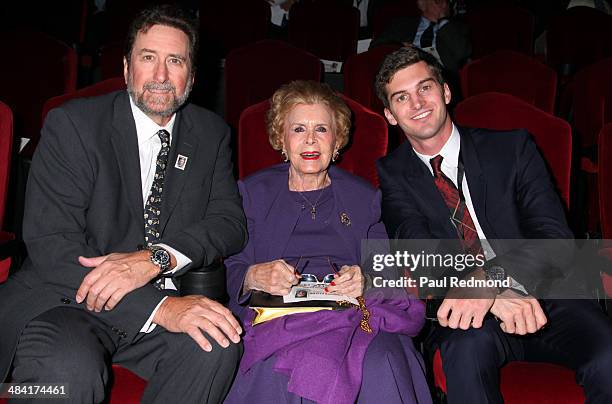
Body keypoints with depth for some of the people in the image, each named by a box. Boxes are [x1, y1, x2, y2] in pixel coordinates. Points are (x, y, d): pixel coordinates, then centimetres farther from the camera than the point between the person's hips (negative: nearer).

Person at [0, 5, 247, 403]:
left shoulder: (211, 134, 6)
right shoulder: (71, 125, -8)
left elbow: (230, 221, -2)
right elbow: (50, 244, -17)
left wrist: (156, 258, -23)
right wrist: (160, 308, -29)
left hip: (166, 299, 4)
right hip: (68, 297, -3)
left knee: (218, 343, -26)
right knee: (70, 370, -35)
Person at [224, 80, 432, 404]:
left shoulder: (365, 198, 20)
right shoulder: (252, 192, 15)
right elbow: (227, 272, 8)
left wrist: (364, 280, -11)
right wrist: (253, 277, -15)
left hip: (354, 316, 2)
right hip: (276, 315, -1)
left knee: (382, 364, -32)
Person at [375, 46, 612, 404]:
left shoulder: (512, 147, 5)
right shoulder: (394, 174, 6)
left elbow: (553, 234, -7)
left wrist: (493, 278, -28)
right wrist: (495, 293, -29)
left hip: (541, 295, 2)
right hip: (466, 315, -1)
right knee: (469, 343, -35)